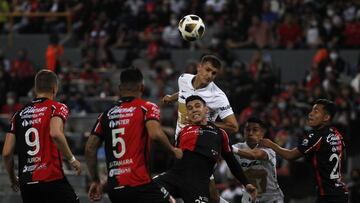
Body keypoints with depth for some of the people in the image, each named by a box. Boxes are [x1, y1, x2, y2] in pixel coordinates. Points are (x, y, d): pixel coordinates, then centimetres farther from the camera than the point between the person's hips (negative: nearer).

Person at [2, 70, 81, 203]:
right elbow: (55, 133, -22)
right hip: (52, 180, -5)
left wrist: (13, 180, 25)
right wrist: (72, 159, -10)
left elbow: (6, 153, 10)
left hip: (27, 184, 5)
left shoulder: (19, 114, 13)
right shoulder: (58, 108, -1)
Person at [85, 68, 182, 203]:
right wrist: (173, 150, 0)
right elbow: (155, 133, -17)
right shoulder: (147, 108, 2)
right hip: (140, 184, -5)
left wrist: (95, 181, 19)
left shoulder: (107, 114, 15)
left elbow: (90, 149, 11)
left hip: (114, 187, 5)